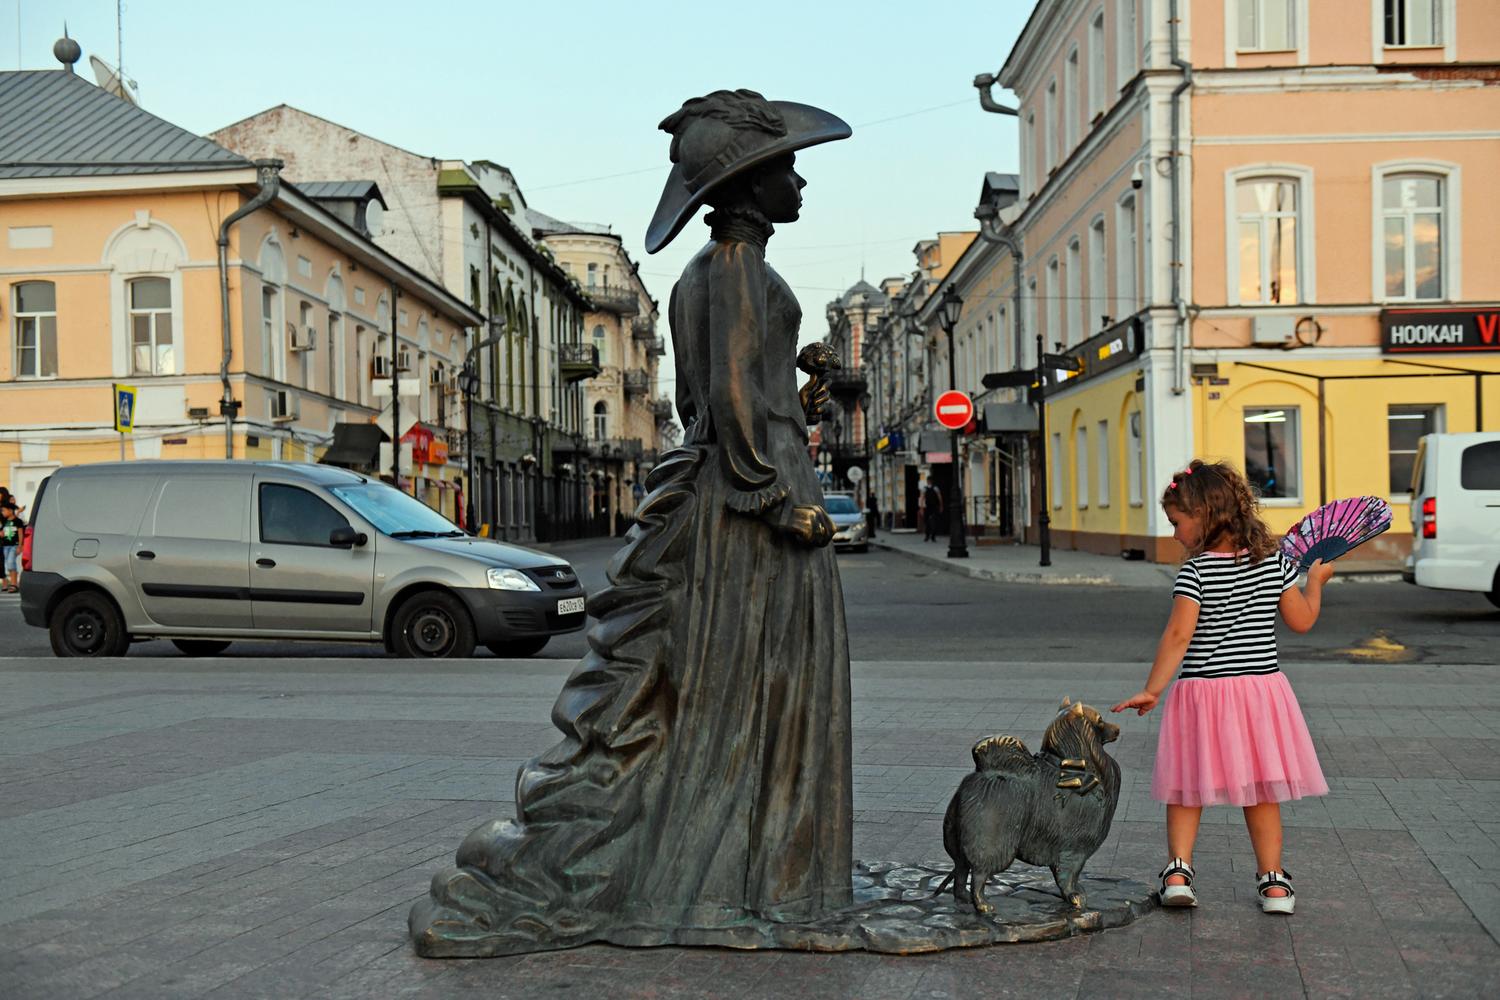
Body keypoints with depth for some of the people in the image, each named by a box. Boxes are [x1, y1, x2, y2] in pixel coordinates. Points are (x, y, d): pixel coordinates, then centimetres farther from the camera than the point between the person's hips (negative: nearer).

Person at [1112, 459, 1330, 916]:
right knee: (1260, 792, 14)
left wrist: (1152, 690, -15)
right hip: (1262, 688, 4)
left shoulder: (1195, 572, -12)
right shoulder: (1273, 561, 1)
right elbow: (1301, 620, 9)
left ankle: (1178, 870, 0)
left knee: (1187, 790, 10)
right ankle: (1273, 881, 16)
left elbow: (1178, 636, -18)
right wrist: (1316, 581, 26)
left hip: (1203, 692, -4)